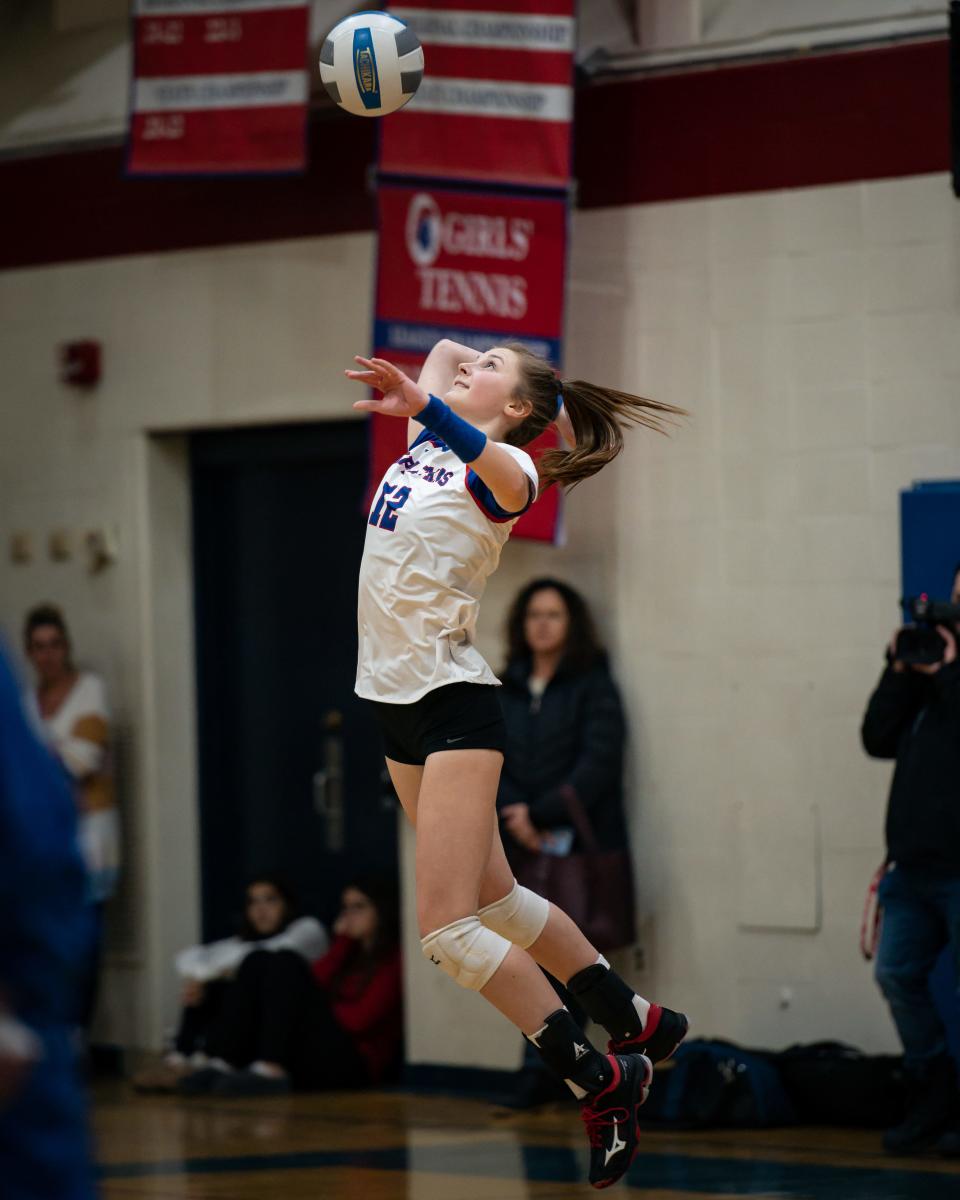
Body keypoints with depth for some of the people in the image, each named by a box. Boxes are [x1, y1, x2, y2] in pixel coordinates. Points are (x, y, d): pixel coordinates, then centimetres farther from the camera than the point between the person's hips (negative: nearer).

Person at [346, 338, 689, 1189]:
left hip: (454, 701, -9)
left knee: (447, 927, -14)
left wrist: (423, 406, -55)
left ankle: (602, 1084, -6)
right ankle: (638, 1023, 31)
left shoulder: (509, 469, -13)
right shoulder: (429, 438, 10)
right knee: (497, 903, 17)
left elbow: (495, 466, -39)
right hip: (395, 699, 9)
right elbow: (442, 348, 29)